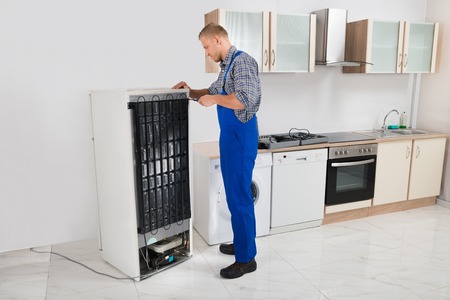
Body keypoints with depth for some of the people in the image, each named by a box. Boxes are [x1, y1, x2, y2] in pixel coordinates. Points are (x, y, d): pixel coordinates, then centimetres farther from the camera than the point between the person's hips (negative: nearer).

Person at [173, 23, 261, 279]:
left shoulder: (242, 61, -13)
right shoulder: (227, 65, 17)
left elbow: (245, 100, -26)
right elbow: (213, 92, 30)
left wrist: (214, 100, -15)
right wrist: (191, 91, 15)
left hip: (241, 134, -10)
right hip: (230, 134, 10)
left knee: (239, 196, -6)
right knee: (235, 193, 16)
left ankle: (247, 258, 6)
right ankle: (241, 243, 31)